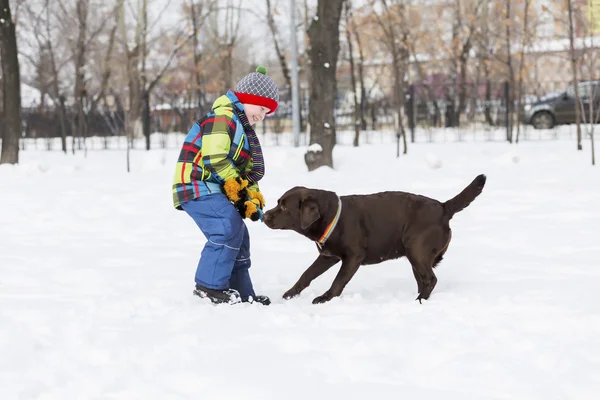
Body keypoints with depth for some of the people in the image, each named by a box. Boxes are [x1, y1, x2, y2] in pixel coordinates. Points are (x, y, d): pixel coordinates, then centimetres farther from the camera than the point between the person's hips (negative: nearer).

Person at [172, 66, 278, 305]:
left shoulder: (243, 130, 23)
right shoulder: (222, 117, -12)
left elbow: (249, 173, 22)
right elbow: (215, 159, -24)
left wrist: (253, 200, 4)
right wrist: (238, 190, -15)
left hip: (212, 191, 11)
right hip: (196, 185, -11)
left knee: (238, 237, 11)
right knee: (229, 227, -26)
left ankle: (242, 294, 18)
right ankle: (210, 286, -21)